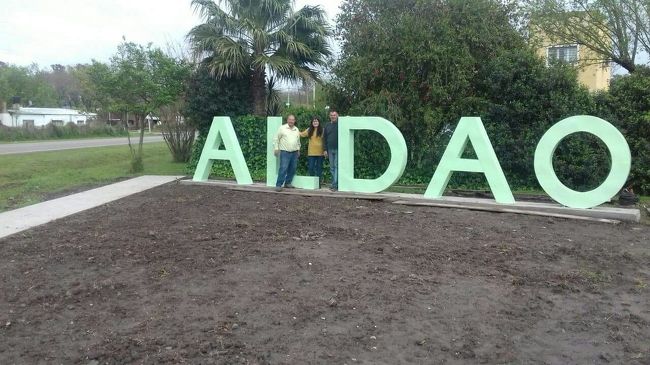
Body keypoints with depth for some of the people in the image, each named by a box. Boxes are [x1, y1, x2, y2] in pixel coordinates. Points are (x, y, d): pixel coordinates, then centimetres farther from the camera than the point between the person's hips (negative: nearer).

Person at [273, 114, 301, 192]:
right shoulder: (282, 128, -2)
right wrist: (276, 148, -5)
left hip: (294, 153, 6)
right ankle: (278, 185, -9)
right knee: (283, 169, -12)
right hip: (285, 152, -6)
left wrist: (298, 149, 21)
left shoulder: (297, 129, 13)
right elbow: (276, 139, -1)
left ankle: (287, 183, 21)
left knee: (292, 169, 8)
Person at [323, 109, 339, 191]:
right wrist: (325, 150, 7)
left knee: (336, 166, -7)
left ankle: (335, 184, -9)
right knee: (332, 167, 8)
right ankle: (334, 183, 15)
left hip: (338, 149, -5)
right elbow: (324, 138, 13)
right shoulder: (327, 126, 11)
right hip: (330, 150, 5)